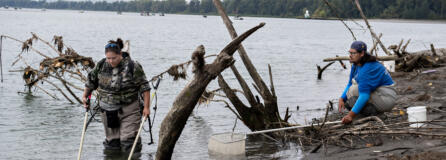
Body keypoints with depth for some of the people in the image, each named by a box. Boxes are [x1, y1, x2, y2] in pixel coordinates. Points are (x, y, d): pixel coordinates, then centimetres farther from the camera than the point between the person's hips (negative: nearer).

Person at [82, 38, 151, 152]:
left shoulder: (132, 67, -12)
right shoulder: (101, 65, 0)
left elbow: (144, 87, -8)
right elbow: (91, 81, 18)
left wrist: (146, 107, -11)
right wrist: (85, 96, 12)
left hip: (128, 110, -4)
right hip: (107, 110, 4)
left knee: (128, 141, -9)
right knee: (111, 143, 10)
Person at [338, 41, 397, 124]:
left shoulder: (367, 69, -27)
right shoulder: (356, 65, 3)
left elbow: (364, 95, -33)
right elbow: (350, 84, 11)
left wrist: (351, 115, -35)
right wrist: (342, 99, -8)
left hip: (386, 98, -10)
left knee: (353, 90, -24)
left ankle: (374, 114, -13)